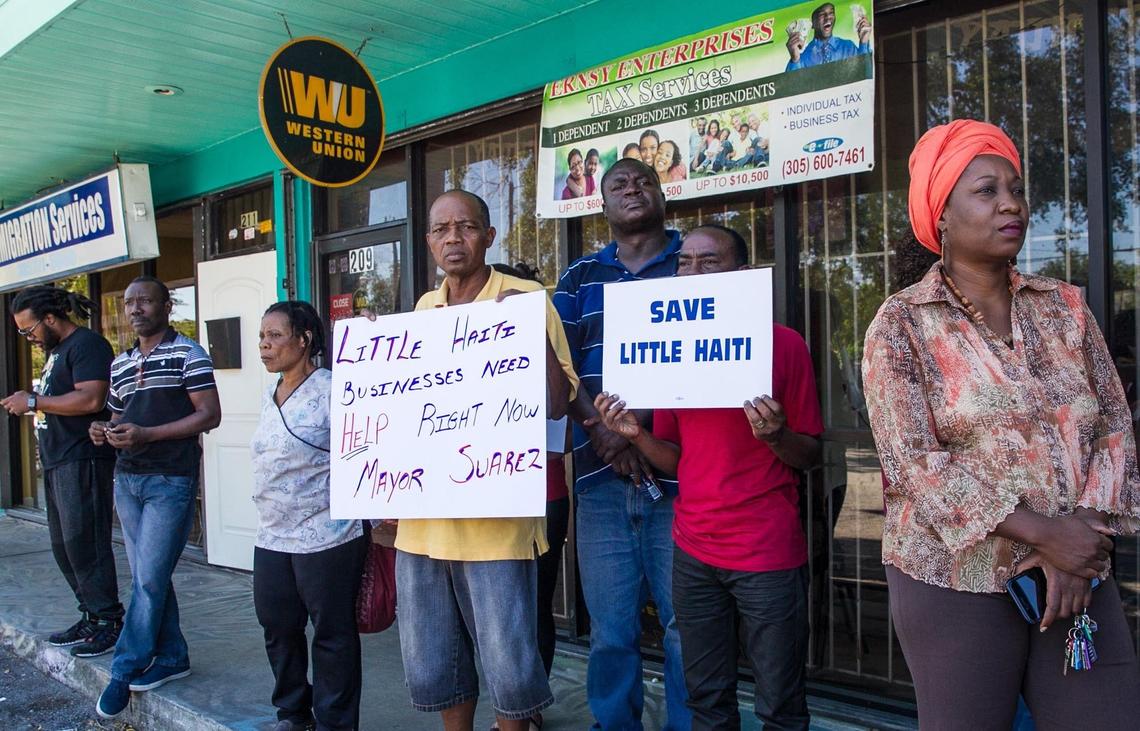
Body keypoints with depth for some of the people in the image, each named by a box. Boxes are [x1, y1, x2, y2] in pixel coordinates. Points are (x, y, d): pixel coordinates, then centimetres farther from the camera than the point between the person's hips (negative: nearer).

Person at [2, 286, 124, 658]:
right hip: (57, 461, 10)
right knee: (64, 546, 12)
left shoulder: (86, 344, -11)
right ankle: (91, 616, 20)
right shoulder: (55, 351, 20)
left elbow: (91, 399, -23)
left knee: (84, 542, -7)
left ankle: (109, 622, 1)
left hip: (82, 460, -10)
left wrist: (34, 401, -17)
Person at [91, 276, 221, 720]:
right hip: (127, 479, 7)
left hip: (171, 480, -7)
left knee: (149, 579, -6)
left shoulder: (188, 354, -6)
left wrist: (146, 434, -19)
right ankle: (171, 658, 22)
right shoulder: (120, 364, 16)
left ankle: (125, 670, 5)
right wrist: (103, 431, 1)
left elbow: (209, 415, -13)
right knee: (147, 578, 11)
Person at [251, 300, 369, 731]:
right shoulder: (269, 397, 12)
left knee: (332, 634, 4)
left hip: (325, 538, -8)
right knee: (278, 629, 17)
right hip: (271, 539, 8)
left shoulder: (332, 391, -13)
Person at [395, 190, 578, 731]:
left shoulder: (524, 298, -5)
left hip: (494, 519, -5)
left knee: (509, 666, 1)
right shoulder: (423, 308, 12)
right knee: (429, 667, 15)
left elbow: (557, 403, -10)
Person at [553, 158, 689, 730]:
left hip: (678, 473, -2)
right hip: (600, 475, 2)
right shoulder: (579, 277, 16)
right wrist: (600, 429, -11)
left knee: (686, 629, 2)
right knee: (610, 633, 9)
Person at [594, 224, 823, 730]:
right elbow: (677, 461, 9)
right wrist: (634, 434, -9)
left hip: (768, 552, -4)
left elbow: (810, 457, -3)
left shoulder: (783, 343, -6)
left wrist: (775, 435, -23)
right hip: (692, 551, 4)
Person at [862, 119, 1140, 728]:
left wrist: (1084, 541, -11)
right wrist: (1041, 532, -18)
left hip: (1076, 577, 4)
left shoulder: (1065, 307, 8)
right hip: (954, 581, -3)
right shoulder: (901, 326, -4)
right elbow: (914, 461, -13)